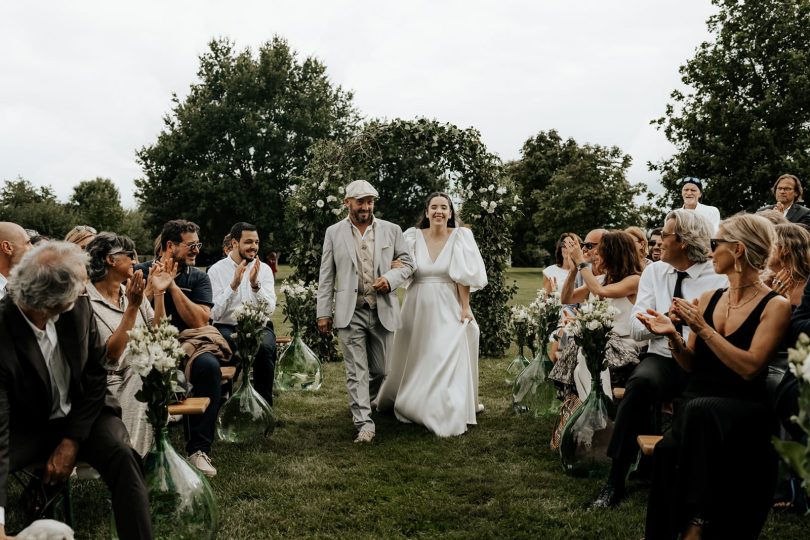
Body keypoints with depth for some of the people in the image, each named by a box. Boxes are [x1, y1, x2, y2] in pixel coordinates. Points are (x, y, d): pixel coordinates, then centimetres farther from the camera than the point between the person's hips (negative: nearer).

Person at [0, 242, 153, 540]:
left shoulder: (79, 309, -16)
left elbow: (96, 373, -3)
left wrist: (72, 441, -13)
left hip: (82, 415, 2)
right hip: (27, 427, -1)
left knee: (121, 455, -27)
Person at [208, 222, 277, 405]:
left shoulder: (264, 269, 8)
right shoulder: (216, 270, 2)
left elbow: (270, 308, -4)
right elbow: (214, 314, -8)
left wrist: (255, 284, -20)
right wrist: (233, 285, -19)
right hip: (227, 328, -1)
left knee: (265, 348, -32)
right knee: (225, 345, -35)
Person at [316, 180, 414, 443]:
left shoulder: (391, 230, 5)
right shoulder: (334, 233, 4)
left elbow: (407, 263, 11)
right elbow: (326, 276, 5)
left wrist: (390, 279, -10)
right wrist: (324, 312, 1)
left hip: (383, 310, 2)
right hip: (350, 312, -1)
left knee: (380, 369, 11)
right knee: (356, 371, -4)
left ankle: (360, 403, 40)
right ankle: (364, 423, 0)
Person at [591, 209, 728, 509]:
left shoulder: (717, 277, 3)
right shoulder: (654, 272, 13)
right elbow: (636, 328, 4)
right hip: (661, 358, 2)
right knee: (640, 383, -32)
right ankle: (616, 480, -25)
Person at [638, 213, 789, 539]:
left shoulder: (775, 305, -2)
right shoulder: (708, 299, 14)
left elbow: (749, 367, -14)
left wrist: (702, 327, -14)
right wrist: (673, 336, -3)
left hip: (743, 406, -4)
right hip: (696, 402, 4)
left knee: (701, 412, -38)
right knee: (668, 450, -30)